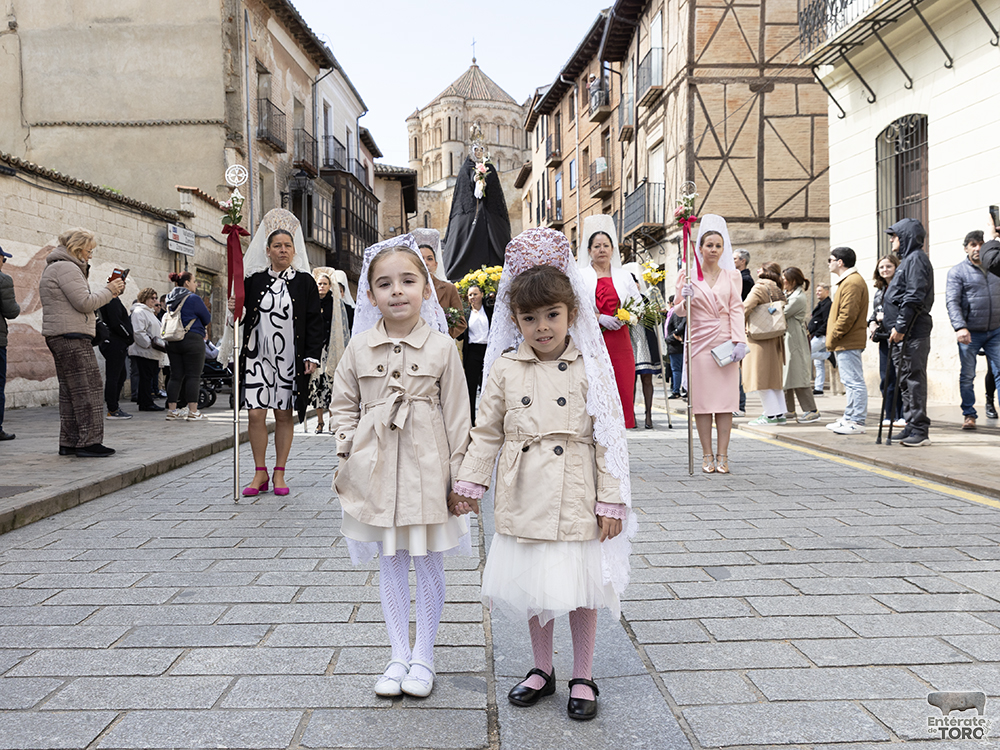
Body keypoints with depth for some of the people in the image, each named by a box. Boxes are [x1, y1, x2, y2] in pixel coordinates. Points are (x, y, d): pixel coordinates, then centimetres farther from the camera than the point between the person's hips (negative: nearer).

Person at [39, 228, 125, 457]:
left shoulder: (54, 268, 25)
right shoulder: (66, 268, -10)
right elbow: (85, 302, -17)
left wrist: (107, 293, 13)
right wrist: (109, 291, -3)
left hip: (61, 337, 11)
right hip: (72, 336, -11)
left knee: (70, 391, 11)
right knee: (87, 389, -11)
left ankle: (69, 442, 13)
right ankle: (89, 442, -12)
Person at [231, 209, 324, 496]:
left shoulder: (305, 281, 3)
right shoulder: (254, 280, 7)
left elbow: (314, 320, 1)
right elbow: (245, 314, 13)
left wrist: (312, 355, -6)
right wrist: (237, 310, -11)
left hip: (290, 359, -1)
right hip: (258, 357, 1)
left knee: (284, 415, 5)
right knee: (255, 414, -4)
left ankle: (279, 473, 16)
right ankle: (260, 473, 10)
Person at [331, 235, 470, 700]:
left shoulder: (442, 347, -5)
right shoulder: (359, 347, 1)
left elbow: (457, 414, -2)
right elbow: (343, 405, 10)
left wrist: (460, 474, -3)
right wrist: (348, 455, 1)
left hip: (426, 468, -2)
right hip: (376, 469, 2)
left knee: (428, 562, 8)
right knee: (390, 563, 13)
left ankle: (423, 657, 25)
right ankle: (399, 656, 27)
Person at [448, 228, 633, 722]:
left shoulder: (590, 368, -5)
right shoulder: (504, 369, 0)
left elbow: (607, 437, -4)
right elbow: (487, 432, 7)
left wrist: (611, 499, -6)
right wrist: (469, 482, 3)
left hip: (577, 497, -2)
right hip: (525, 498, 2)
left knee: (581, 587, 8)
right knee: (533, 587, 15)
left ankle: (583, 678, 27)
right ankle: (541, 670, 35)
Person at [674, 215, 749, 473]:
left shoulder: (732, 275, 10)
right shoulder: (688, 275, 6)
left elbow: (736, 309, 4)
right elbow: (678, 311, 5)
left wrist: (739, 341, -7)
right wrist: (683, 298, -17)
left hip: (725, 342, 1)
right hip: (699, 342, -1)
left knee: (725, 398, -1)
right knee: (702, 399, -1)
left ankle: (722, 455, 4)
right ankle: (707, 455, 6)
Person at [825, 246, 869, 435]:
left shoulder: (852, 283, -15)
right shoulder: (846, 281, 21)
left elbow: (848, 315, -22)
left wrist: (833, 337, -16)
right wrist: (833, 339, 19)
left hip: (848, 342, -11)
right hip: (845, 342, 11)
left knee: (854, 381, -9)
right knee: (851, 382, 14)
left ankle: (857, 422, -9)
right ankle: (850, 419, 20)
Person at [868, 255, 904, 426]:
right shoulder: (879, 290, 20)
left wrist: (886, 317, -15)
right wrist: (872, 322, 7)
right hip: (884, 339, 8)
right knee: (886, 378, 9)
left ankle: (903, 417, 1)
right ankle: (889, 416, 15)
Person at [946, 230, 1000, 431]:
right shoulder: (957, 271, -2)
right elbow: (952, 302, -11)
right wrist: (960, 327, -23)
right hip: (970, 333, -3)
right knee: (967, 376, 3)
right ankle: (969, 414, 15)